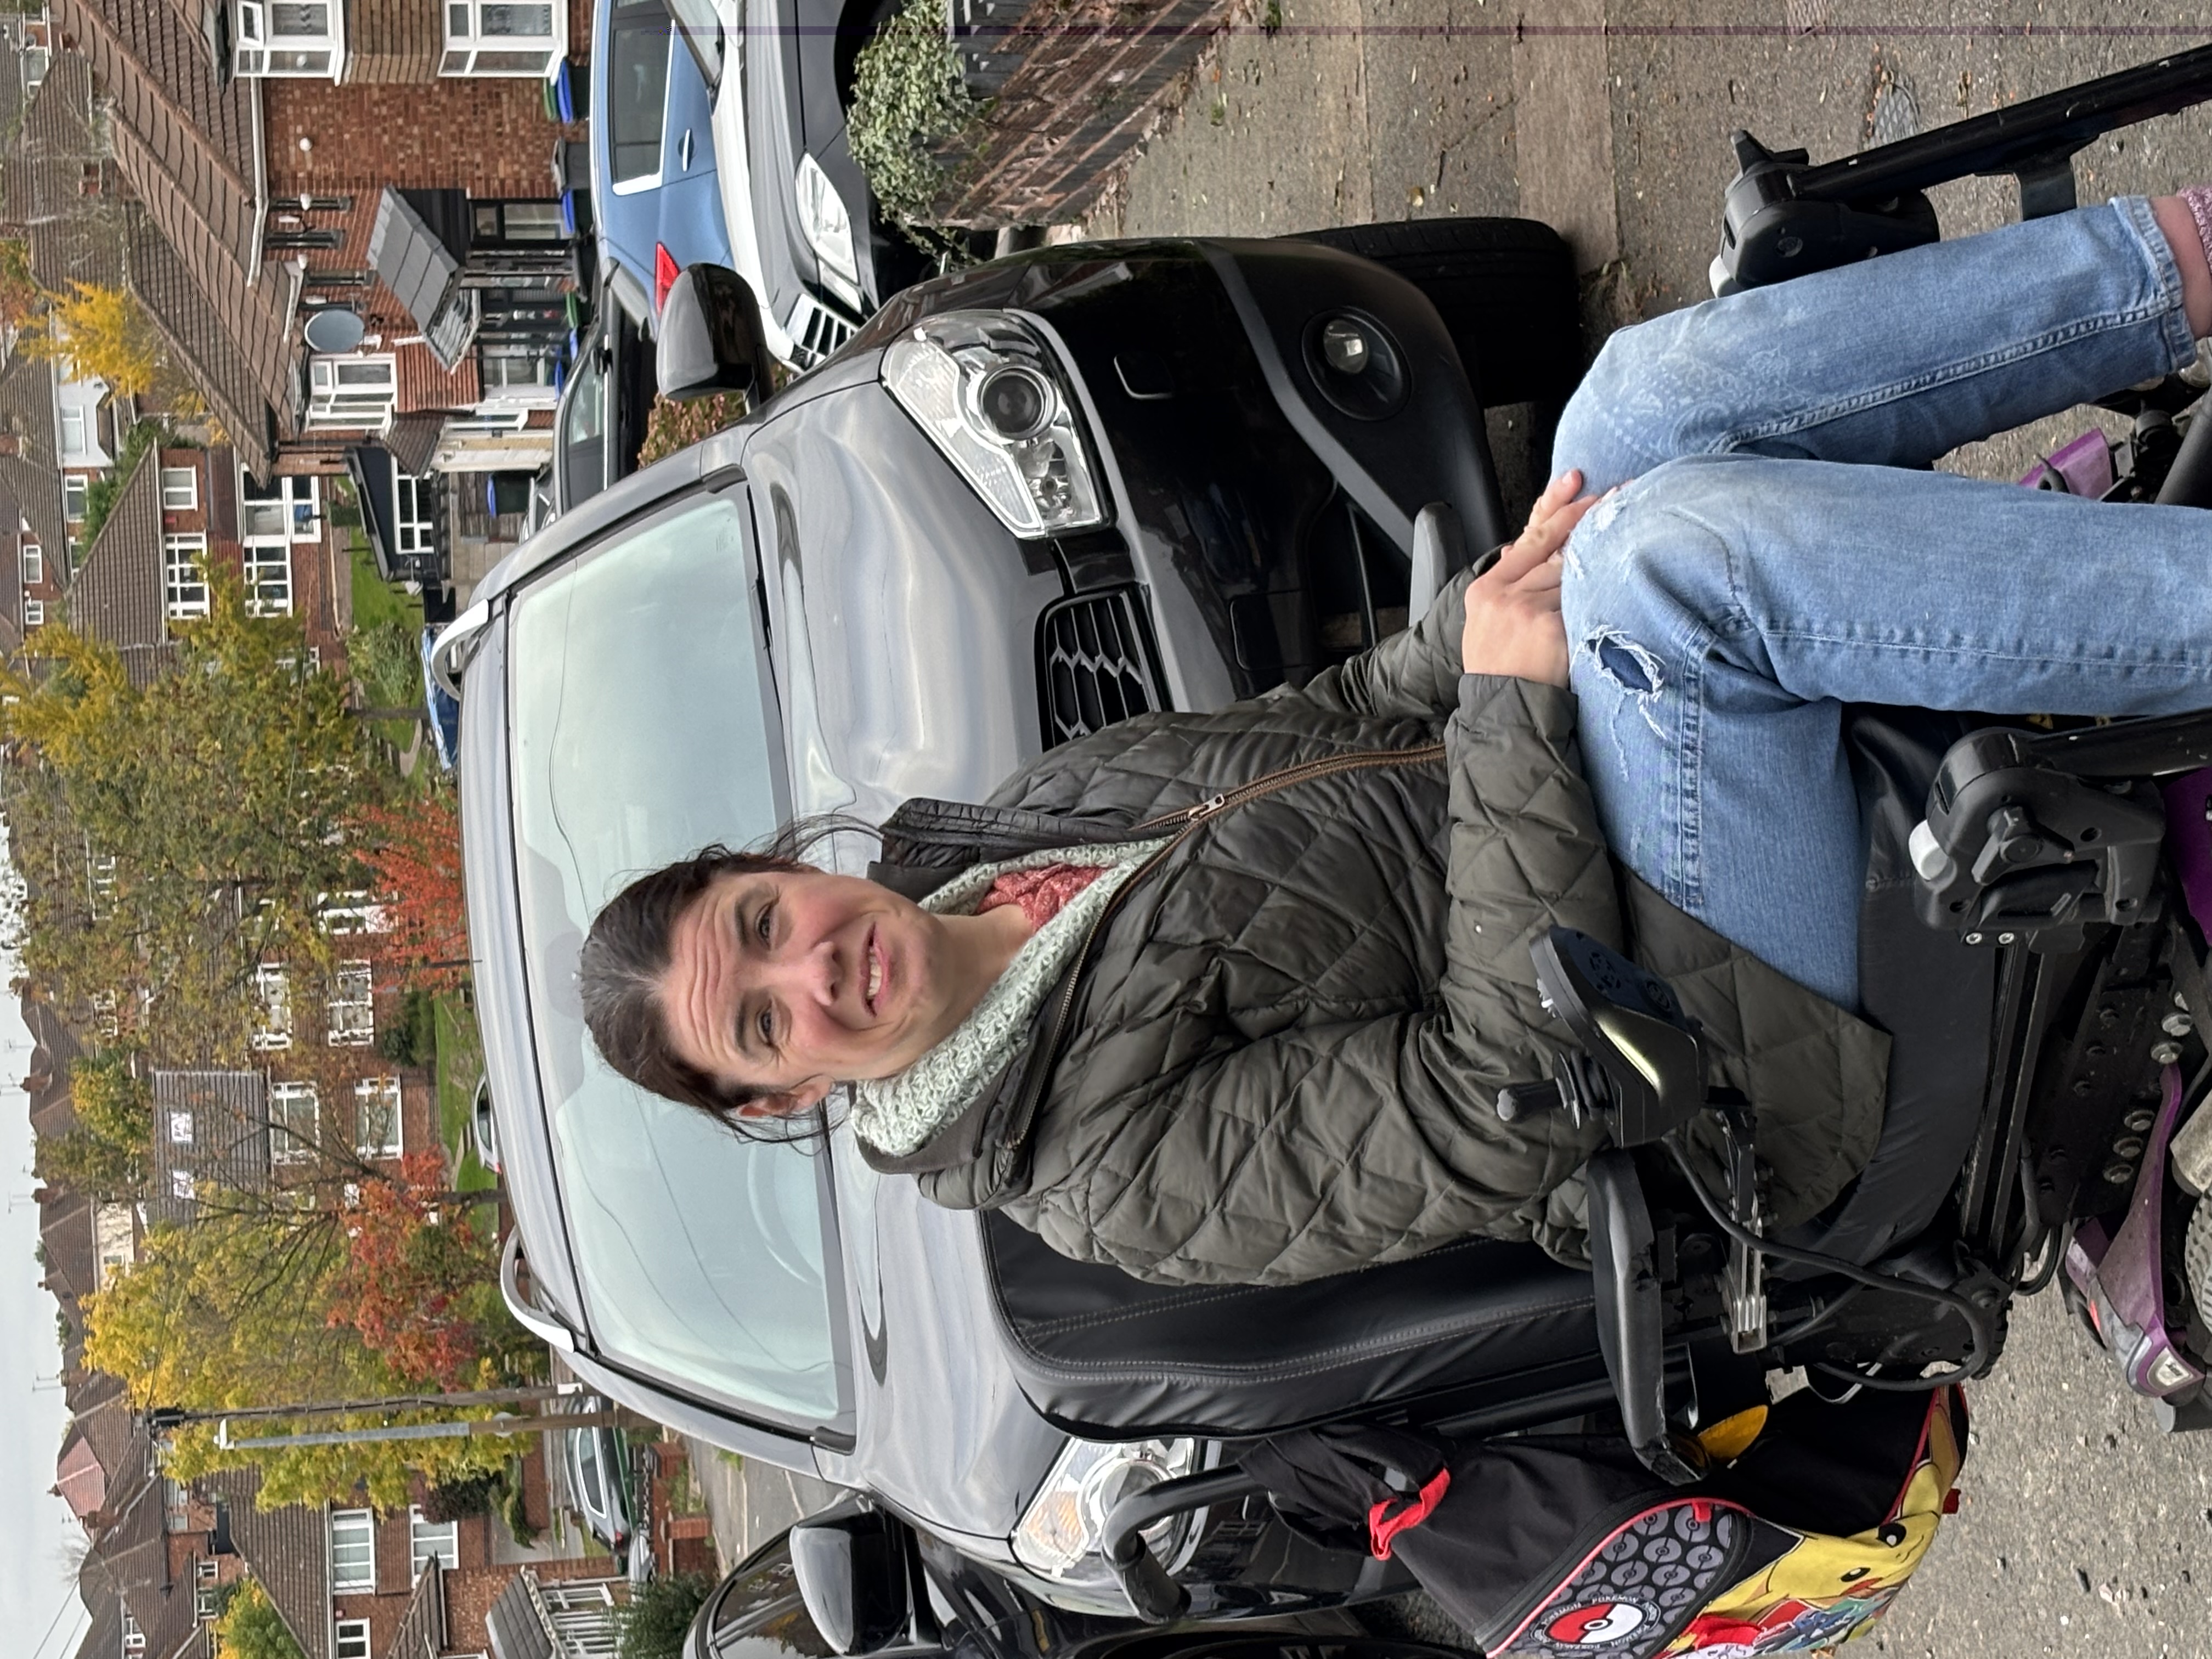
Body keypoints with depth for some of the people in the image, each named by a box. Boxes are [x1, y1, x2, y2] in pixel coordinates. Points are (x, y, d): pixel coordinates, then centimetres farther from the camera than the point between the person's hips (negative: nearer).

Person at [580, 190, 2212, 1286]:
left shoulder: (1035, 812, 6)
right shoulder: (1114, 1178, -20)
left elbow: (1341, 716, 14)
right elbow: (1497, 1116, -26)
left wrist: (1519, 584, -5)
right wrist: (1516, 708, -28)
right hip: (1730, 1024, -8)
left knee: (1663, 388, -11)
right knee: (1688, 539, -33)